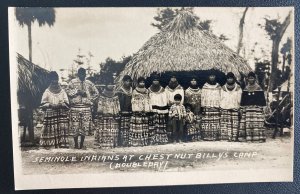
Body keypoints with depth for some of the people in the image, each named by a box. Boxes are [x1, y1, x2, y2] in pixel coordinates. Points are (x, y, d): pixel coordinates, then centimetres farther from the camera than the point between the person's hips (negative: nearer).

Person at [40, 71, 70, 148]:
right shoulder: (47, 91, 8)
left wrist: (60, 105, -13)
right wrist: (50, 105, -13)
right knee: (50, 130, -5)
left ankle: (61, 145, -5)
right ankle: (49, 146, -2)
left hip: (61, 115, 1)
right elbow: (43, 103, 2)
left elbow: (66, 103, 4)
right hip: (50, 114, -1)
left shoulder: (62, 91, 10)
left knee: (61, 130, -7)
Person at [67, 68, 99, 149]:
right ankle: (76, 145, 12)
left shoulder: (89, 83, 11)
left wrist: (91, 101, 6)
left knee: (85, 126, 2)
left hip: (86, 108, 2)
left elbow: (96, 93, 16)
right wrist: (77, 91, -14)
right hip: (75, 107, -2)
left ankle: (82, 145, 15)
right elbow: (68, 92, -7)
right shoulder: (72, 82, 5)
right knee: (75, 127, -1)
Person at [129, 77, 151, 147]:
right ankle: (135, 142, -6)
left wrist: (147, 110, 5)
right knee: (136, 127, -9)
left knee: (144, 127, 1)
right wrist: (136, 110, -8)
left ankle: (144, 142, 4)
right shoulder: (135, 91, 5)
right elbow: (133, 101, 3)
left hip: (145, 111, 3)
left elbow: (148, 101, 15)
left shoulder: (146, 91, 15)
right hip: (137, 111, -3)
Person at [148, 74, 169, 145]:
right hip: (153, 111, 0)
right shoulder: (150, 90, 9)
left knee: (162, 126, -1)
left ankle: (162, 140, 4)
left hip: (161, 110, 0)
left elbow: (165, 101, 4)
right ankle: (153, 140, -2)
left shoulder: (162, 90, 8)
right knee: (153, 126, -5)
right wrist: (151, 108, -10)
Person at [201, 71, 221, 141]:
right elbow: (203, 97, 4)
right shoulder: (205, 86, 6)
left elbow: (220, 97, 11)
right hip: (207, 107, -1)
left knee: (215, 121, -3)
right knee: (206, 121, -6)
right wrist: (203, 107, -4)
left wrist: (219, 106, 3)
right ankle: (206, 136, -3)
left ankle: (215, 136, 2)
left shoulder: (218, 86, 11)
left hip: (215, 107, 1)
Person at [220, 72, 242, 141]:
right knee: (226, 122, -7)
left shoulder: (238, 88, 8)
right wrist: (222, 106, 1)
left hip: (235, 108, 0)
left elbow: (239, 99, 6)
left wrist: (237, 106, -4)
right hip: (225, 108, 0)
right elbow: (221, 98, 10)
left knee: (235, 123, -4)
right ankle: (228, 136, -5)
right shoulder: (223, 88, 10)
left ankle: (234, 137, 0)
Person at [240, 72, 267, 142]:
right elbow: (243, 100, 13)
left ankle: (260, 137, -5)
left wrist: (261, 108, -2)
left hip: (257, 109, -2)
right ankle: (248, 138, -1)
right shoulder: (245, 89, 12)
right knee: (248, 124, -4)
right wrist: (242, 109, 8)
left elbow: (262, 100, 4)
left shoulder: (259, 89, 5)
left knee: (258, 123, -8)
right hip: (247, 109, 2)